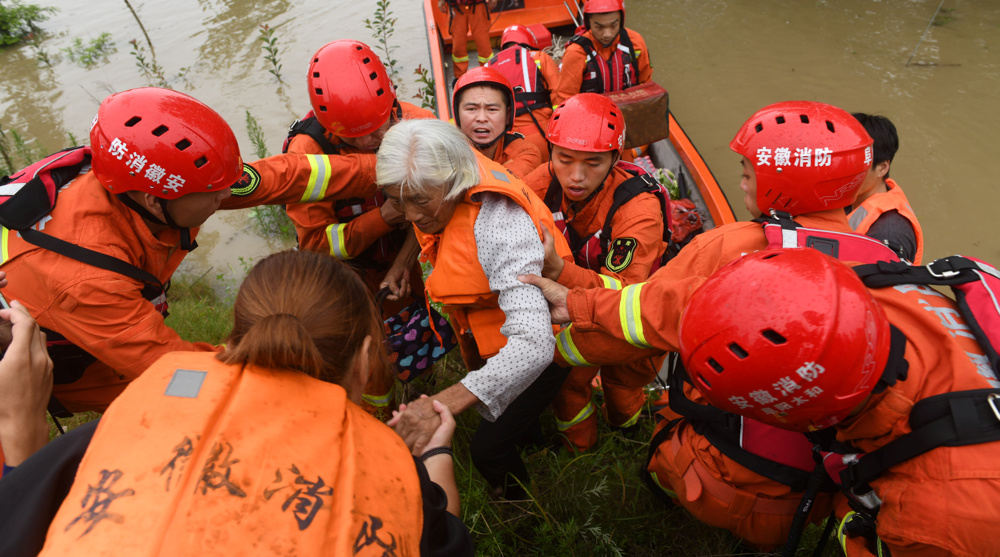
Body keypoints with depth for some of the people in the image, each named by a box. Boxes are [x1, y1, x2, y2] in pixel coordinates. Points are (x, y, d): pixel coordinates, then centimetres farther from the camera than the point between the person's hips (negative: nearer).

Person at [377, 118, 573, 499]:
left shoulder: (501, 224, -41)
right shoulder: (441, 191, -17)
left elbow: (533, 344, -51)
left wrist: (445, 403, -61)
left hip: (537, 342, -8)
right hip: (487, 338, 8)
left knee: (488, 449, -6)